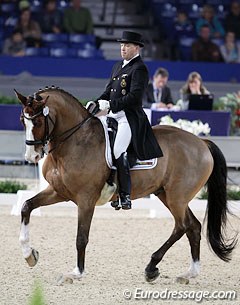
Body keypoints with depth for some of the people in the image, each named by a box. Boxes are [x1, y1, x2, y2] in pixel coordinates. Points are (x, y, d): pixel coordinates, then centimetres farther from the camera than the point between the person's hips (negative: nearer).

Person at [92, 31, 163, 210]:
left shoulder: (139, 69, -8)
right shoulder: (118, 67, 21)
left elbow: (134, 96, -17)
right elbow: (109, 91, 23)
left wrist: (110, 104, -20)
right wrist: (96, 103, 4)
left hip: (129, 117, -10)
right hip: (113, 115, 10)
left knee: (117, 151, -24)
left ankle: (125, 195, -20)